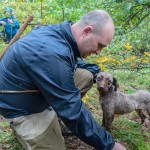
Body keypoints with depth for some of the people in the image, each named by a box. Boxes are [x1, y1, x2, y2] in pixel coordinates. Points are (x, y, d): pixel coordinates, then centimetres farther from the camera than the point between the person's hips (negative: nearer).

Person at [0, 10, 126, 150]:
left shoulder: (59, 32, -8)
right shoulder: (52, 53, -36)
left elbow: (75, 62, 16)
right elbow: (74, 112, -32)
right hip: (23, 108, -8)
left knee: (87, 75, 3)